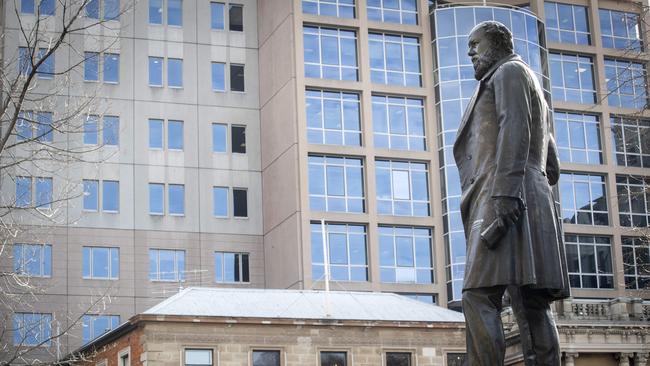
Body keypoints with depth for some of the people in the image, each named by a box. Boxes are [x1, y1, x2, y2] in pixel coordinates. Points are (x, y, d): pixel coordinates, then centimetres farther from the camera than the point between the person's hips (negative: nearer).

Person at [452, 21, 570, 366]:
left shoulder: (509, 71, 6)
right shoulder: (535, 96, 34)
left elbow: (515, 130, -12)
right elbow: (552, 169, 29)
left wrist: (505, 192, -23)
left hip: (504, 201, -10)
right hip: (531, 202, 10)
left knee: (479, 297, -20)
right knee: (532, 306, -3)